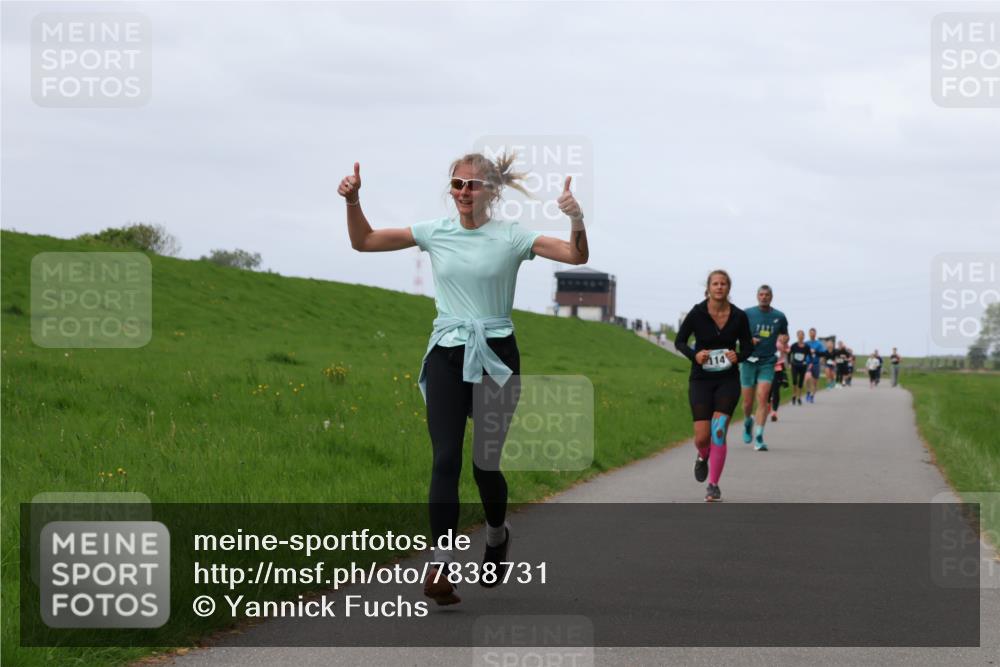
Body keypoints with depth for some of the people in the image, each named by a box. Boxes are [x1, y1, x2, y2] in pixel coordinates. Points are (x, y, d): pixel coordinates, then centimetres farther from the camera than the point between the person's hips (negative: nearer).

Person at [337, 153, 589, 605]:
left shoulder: (511, 236, -2)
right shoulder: (435, 232, 5)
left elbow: (576, 256, -9)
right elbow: (364, 242, 10)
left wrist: (576, 219, -27)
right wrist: (353, 201, -6)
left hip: (496, 357, -1)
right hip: (446, 357, 1)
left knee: (484, 463, 2)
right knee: (445, 460, -13)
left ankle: (497, 534, 35)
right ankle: (441, 565, -17)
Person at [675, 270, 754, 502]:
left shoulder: (739, 317, -3)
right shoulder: (697, 313, -7)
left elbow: (747, 345, 10)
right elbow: (679, 341, 2)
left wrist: (739, 356, -13)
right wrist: (694, 355, -17)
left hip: (728, 380, 0)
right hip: (701, 380, 0)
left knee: (718, 432, -14)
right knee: (702, 437, -5)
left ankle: (713, 485, -3)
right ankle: (703, 458, 33)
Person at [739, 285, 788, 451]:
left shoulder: (779, 317, 4)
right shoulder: (747, 314, -1)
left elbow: (784, 336, 20)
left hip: (768, 363, 0)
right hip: (749, 361, 0)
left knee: (763, 399, -14)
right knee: (748, 402, 5)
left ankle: (758, 438, -14)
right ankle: (748, 422, 39)